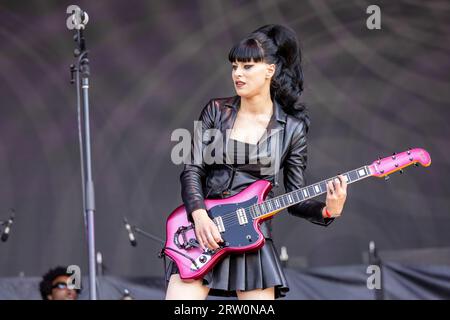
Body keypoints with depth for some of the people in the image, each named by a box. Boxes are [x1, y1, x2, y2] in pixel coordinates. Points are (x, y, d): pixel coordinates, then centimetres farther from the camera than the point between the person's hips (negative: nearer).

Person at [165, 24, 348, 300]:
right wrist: (199, 215, -15)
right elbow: (193, 170, 2)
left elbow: (295, 197, 3)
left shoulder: (292, 128, 2)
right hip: (204, 232, 1)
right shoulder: (216, 111, 4)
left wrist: (327, 211, -16)